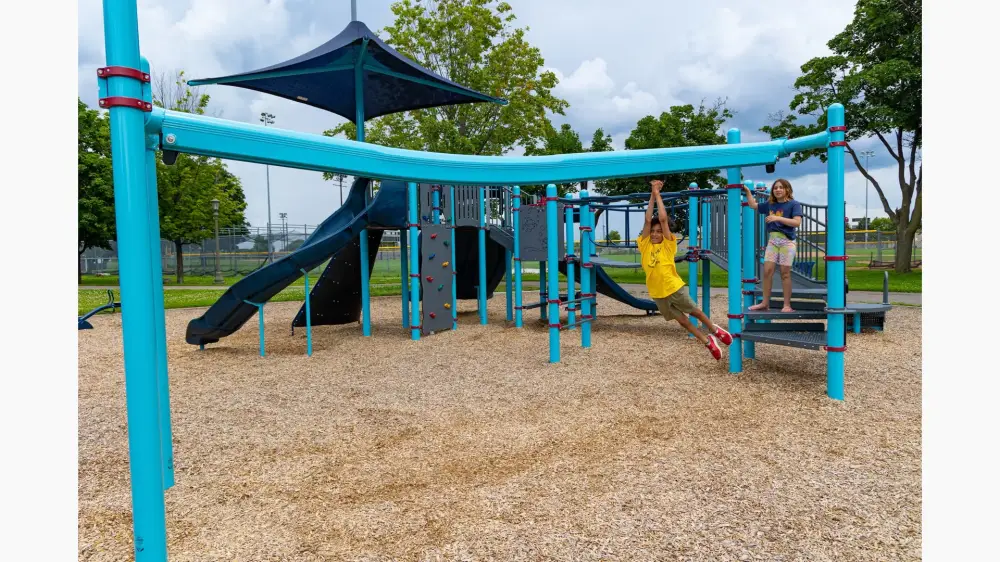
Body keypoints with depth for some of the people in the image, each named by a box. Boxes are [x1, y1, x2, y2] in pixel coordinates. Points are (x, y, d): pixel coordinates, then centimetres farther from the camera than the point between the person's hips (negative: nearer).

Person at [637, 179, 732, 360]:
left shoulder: (668, 245, -4)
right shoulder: (644, 245, 1)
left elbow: (663, 219, -10)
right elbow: (648, 220, -5)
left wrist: (658, 194, -5)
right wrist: (652, 195, -3)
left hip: (674, 288, -3)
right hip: (657, 294, 3)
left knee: (695, 312, 16)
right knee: (681, 320, 13)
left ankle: (715, 331, 43)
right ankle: (708, 342, 31)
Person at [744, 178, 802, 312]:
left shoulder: (793, 204, -3)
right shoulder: (770, 204, 11)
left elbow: (797, 222, -15)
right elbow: (753, 205, 26)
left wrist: (778, 218, -21)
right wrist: (748, 191, 20)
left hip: (787, 241, -4)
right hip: (772, 240, 5)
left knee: (785, 273, -2)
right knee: (767, 270, -1)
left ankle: (787, 305, 4)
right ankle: (765, 302, 7)